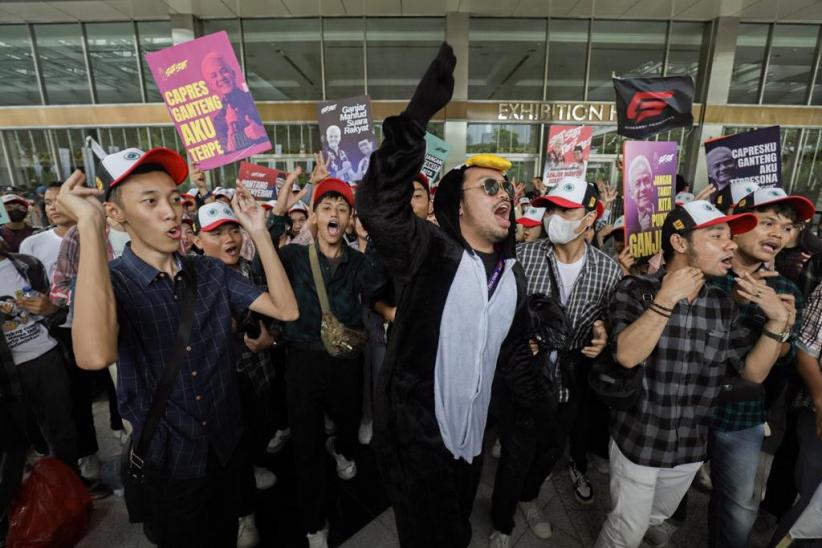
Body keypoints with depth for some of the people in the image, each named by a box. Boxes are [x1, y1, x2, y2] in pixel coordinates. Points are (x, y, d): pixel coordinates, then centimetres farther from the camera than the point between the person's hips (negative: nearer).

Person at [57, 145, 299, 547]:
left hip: (228, 447, 4)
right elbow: (95, 356, -39)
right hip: (169, 460, -3)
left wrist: (259, 232, -18)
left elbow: (286, 309, -13)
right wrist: (89, 224, -36)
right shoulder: (107, 282, -17)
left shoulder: (211, 272, -5)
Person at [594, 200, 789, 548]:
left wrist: (778, 320, -13)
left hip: (691, 448, 6)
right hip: (637, 442, -5)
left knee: (658, 517, 29)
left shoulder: (723, 304, -3)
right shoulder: (635, 290, -17)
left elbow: (753, 372, -1)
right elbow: (626, 356, -30)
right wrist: (667, 298, -32)